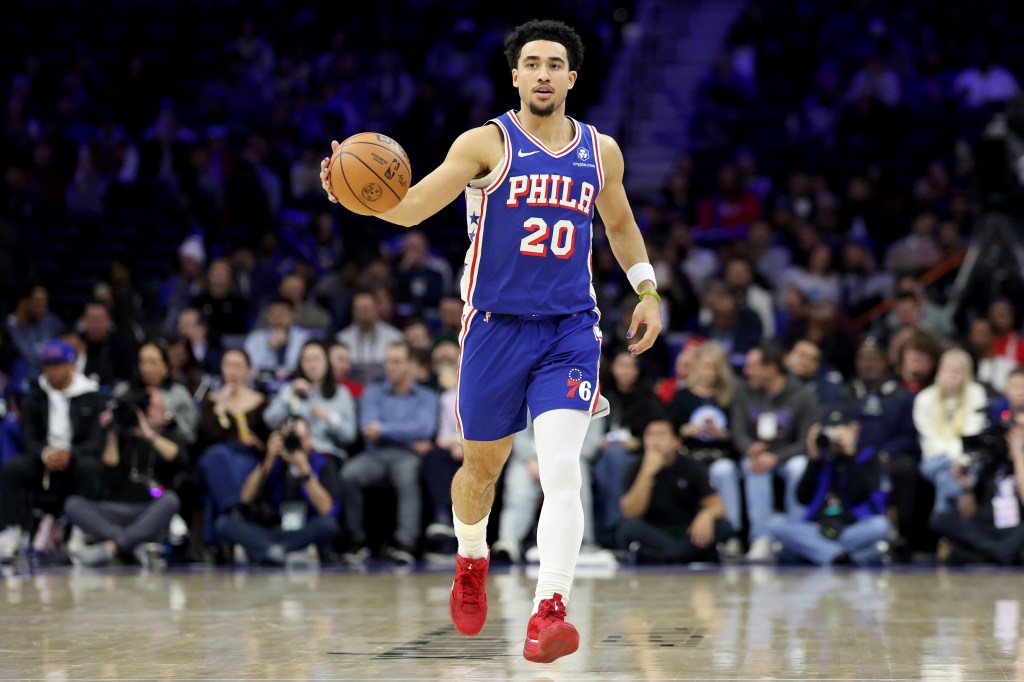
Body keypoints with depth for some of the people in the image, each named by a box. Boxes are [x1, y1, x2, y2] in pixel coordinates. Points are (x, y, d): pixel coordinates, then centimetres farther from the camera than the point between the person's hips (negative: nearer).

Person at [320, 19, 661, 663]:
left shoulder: (601, 151, 6)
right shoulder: (487, 143, -6)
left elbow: (621, 224, 25)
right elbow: (411, 208, -17)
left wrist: (648, 290, 17)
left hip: (571, 331, 1)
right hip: (496, 326, -1)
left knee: (562, 469, -17)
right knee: (483, 467, 14)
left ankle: (550, 611, -24)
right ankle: (471, 562, 45)